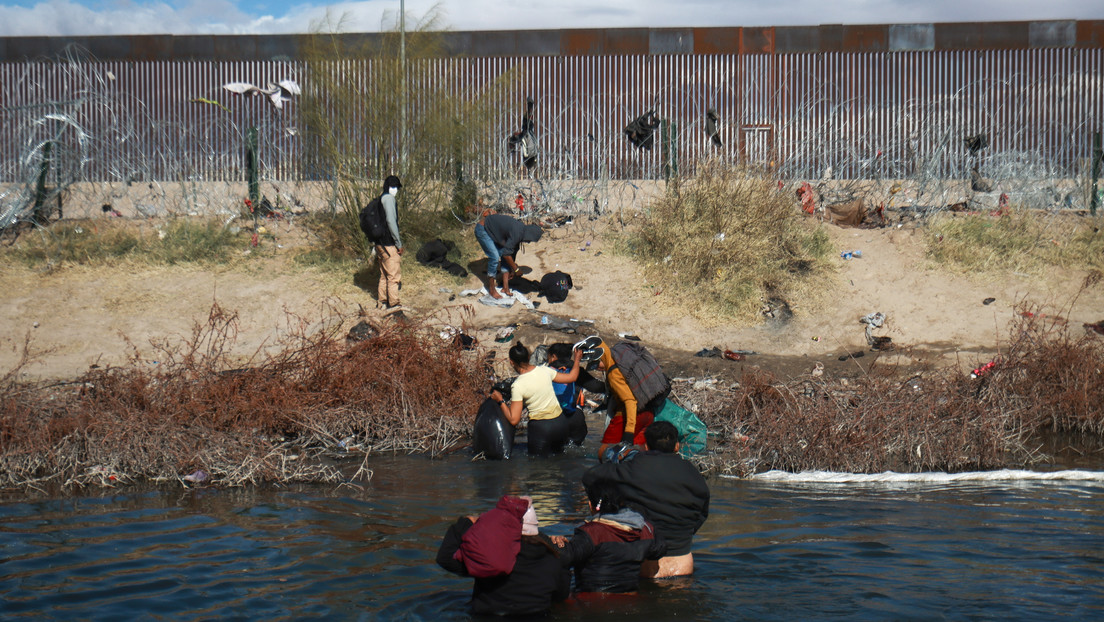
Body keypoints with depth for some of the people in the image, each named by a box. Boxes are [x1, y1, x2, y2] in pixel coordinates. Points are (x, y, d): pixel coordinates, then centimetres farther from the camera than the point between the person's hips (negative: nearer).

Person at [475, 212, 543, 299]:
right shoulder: (516, 233, -31)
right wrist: (516, 269, -12)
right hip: (482, 230, -9)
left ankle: (505, 287, 5)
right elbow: (506, 253, -24)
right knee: (494, 257, -16)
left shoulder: (522, 228, -2)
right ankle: (491, 289, -2)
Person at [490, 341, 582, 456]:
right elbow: (572, 377, 11)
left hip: (541, 428, -5)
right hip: (560, 422, 5)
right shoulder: (544, 370, -3)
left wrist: (500, 401, -3)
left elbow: (514, 420, -16)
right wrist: (576, 360, 29)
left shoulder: (517, 385, -17)